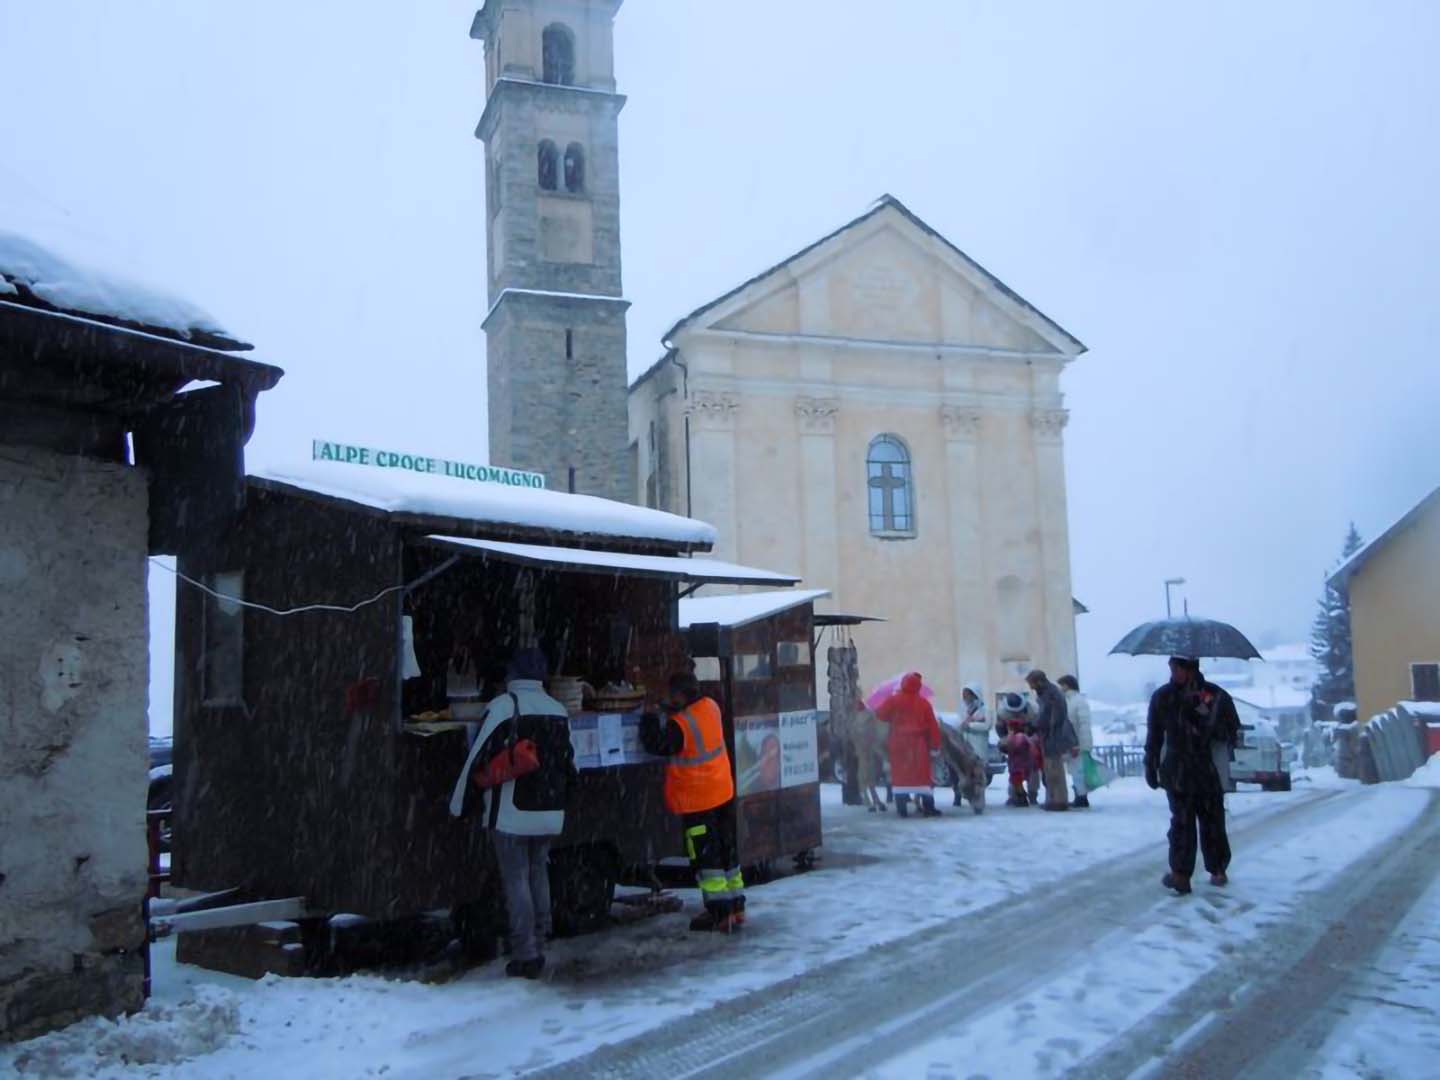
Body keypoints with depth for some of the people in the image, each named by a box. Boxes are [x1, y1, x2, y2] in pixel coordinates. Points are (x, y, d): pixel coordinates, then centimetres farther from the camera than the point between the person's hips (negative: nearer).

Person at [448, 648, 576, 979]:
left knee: (516, 880, 0)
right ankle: (538, 949, 20)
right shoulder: (558, 709, 8)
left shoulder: (503, 706, -11)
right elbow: (568, 762, 15)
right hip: (549, 812, 6)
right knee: (539, 875, 16)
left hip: (511, 812, -6)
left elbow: (477, 757, -10)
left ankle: (525, 956, -2)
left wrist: (459, 803, 0)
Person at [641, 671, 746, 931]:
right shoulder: (711, 707, -2)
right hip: (723, 792, 8)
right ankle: (736, 907, 24)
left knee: (705, 856, 0)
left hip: (697, 800, -8)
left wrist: (650, 721, -3)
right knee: (727, 850, 16)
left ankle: (720, 913, 1)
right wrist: (671, 713, 6)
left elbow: (658, 746, -16)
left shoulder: (679, 724, -24)